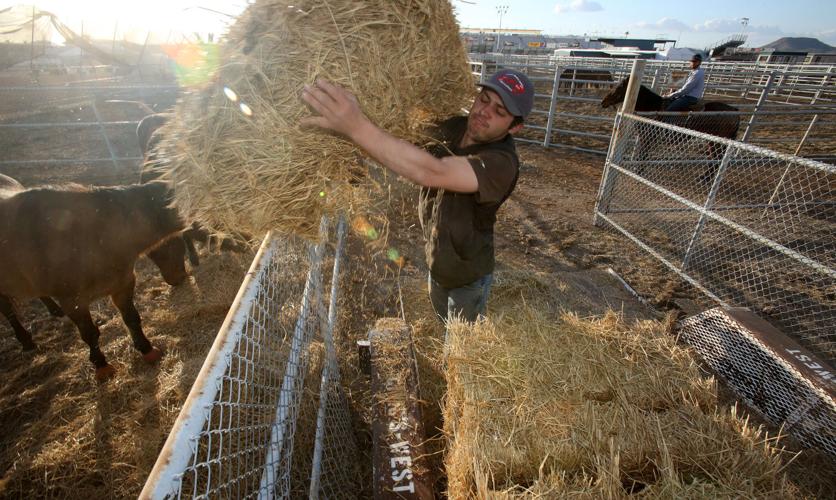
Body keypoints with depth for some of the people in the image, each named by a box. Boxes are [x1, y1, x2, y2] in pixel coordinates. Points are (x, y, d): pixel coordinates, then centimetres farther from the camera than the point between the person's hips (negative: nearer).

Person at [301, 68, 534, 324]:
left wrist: (357, 126, -57)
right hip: (436, 264, 7)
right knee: (444, 322, 33)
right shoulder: (454, 127, -11)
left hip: (468, 276, -6)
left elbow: (430, 173, -49)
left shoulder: (502, 162, -34)